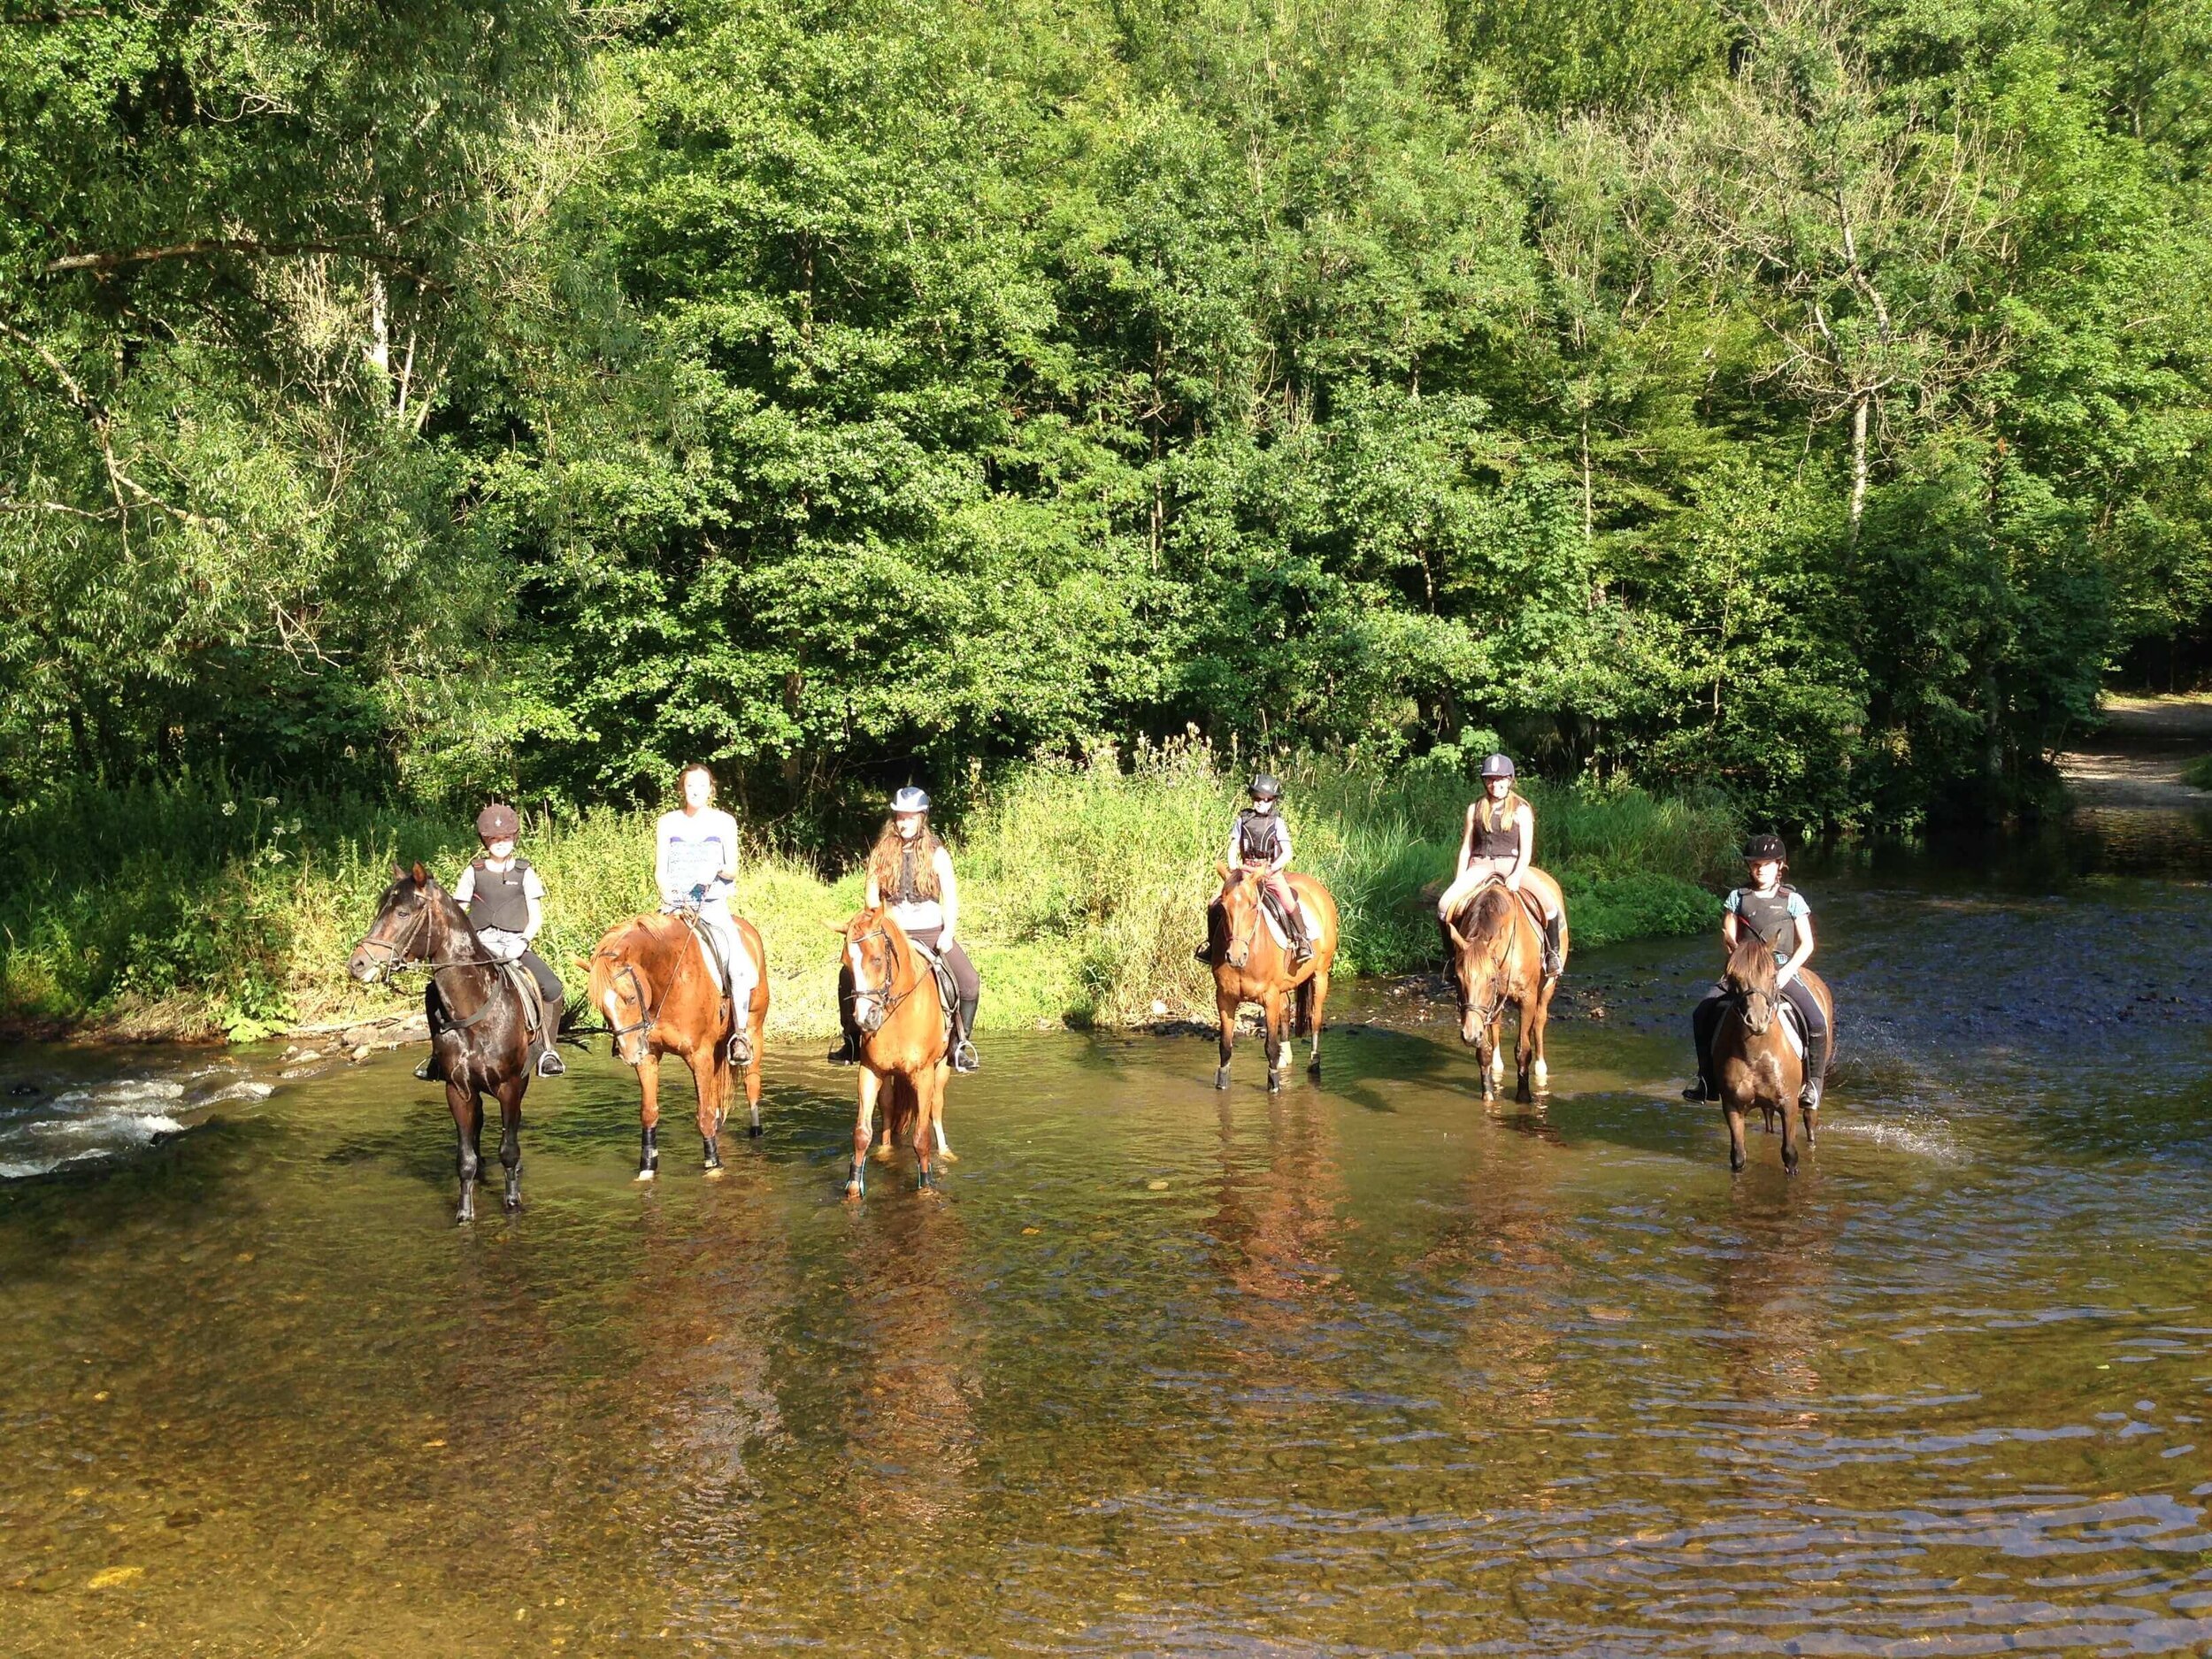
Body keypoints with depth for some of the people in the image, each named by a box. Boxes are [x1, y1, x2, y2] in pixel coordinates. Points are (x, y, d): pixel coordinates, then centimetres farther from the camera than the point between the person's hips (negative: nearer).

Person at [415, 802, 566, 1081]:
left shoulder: (524, 872, 7)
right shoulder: (473, 872, 9)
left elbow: (536, 916, 5)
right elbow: (457, 913, 10)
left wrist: (523, 941, -14)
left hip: (515, 945, -1)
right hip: (479, 947, 1)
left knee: (552, 988, -26)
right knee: (435, 991, -17)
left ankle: (546, 1050, -10)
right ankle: (440, 1053, 2)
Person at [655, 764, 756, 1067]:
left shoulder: (724, 822, 7)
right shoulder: (667, 823, 8)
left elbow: (733, 870, 4)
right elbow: (660, 872, 7)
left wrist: (718, 870, -18)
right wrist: (669, 899, -11)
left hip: (713, 904, -1)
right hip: (674, 905, 1)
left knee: (740, 967, -23)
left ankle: (740, 1034, -11)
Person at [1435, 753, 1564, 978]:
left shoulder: (1521, 810, 1)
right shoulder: (1475, 808, 9)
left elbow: (1526, 850, -5)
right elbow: (1466, 847, 12)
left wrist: (1516, 876, -22)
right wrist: (1460, 881, 1)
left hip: (1511, 865, -2)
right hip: (1480, 865, 2)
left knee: (1549, 902, -29)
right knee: (1444, 904, -23)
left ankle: (1552, 954, -11)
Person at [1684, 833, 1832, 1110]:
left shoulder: (1792, 899, 3)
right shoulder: (1738, 897, 9)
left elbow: (1807, 944, 1)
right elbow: (1729, 936, 8)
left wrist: (1786, 972, -13)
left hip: (1784, 971, -2)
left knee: (1817, 1020, -23)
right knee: (1703, 1012, -13)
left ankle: (1814, 1082, -4)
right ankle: (1707, 1079, -1)